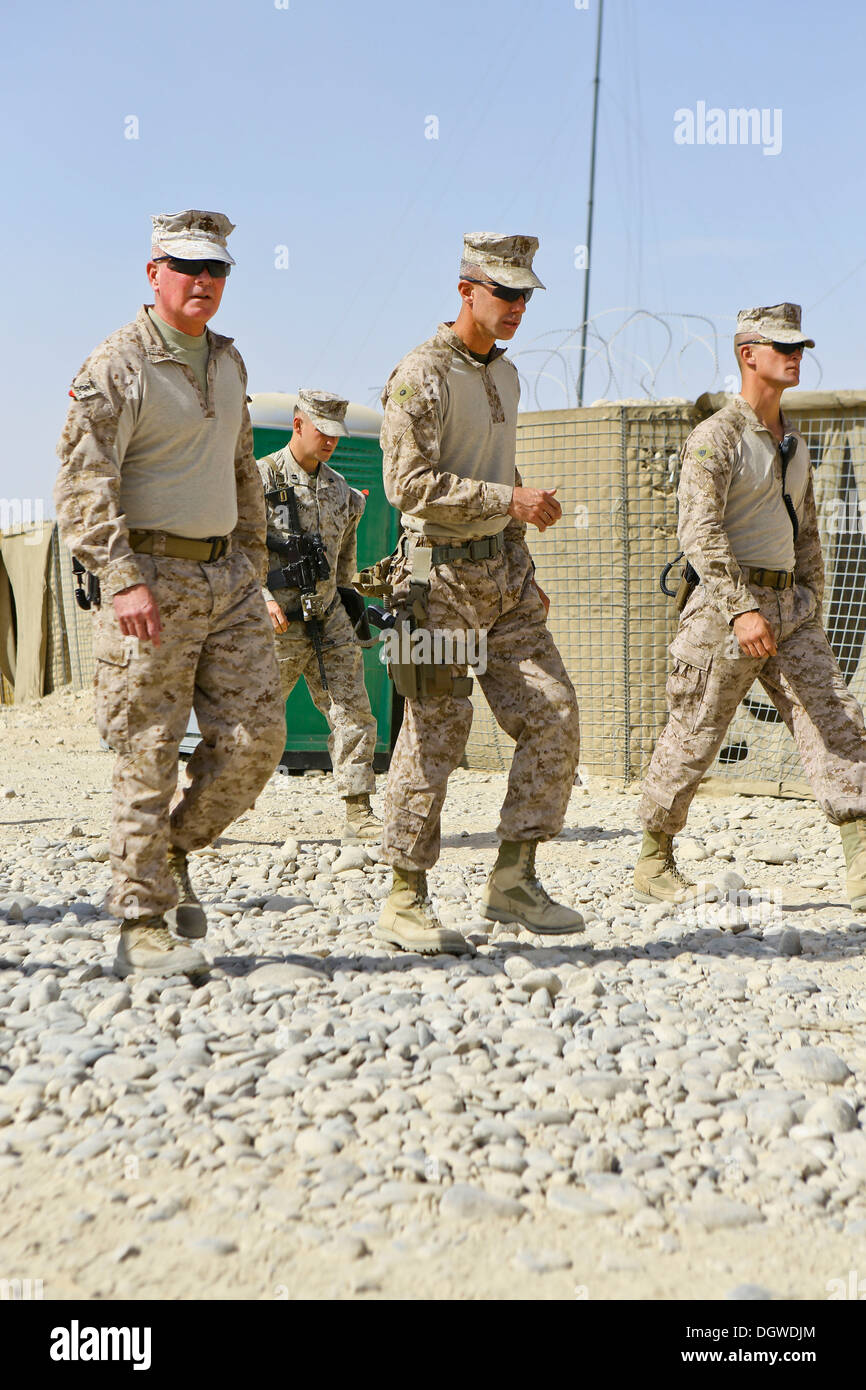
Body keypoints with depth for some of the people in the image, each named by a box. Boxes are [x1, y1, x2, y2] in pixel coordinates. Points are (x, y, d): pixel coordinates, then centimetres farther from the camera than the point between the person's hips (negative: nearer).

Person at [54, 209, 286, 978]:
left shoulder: (228, 361, 16)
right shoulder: (116, 366, -7)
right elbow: (82, 483, -15)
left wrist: (255, 565, 21)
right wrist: (123, 579, -24)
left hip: (228, 575, 7)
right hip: (152, 576, -7)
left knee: (255, 734, 1)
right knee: (149, 755, -4)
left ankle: (173, 853, 23)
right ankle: (143, 926, 4)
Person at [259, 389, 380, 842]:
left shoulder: (340, 490, 13)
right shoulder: (260, 479, -6)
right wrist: (263, 597, -21)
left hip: (329, 618, 6)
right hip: (278, 623, -6)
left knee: (354, 714, -2)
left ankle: (359, 817, 2)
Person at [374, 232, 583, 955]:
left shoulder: (506, 374, 17)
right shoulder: (422, 374, -10)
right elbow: (409, 484, -19)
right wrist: (510, 500, -21)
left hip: (503, 575, 8)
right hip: (442, 576, -8)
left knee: (554, 715, 0)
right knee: (435, 738, -5)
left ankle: (514, 880, 8)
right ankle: (407, 902, 6)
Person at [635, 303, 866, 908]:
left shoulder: (796, 443, 17)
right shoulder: (716, 437, -8)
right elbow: (700, 532, -19)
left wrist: (812, 610, 19)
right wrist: (742, 609, -28)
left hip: (789, 608, 7)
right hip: (728, 608, -7)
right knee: (693, 738, 1)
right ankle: (654, 865, 17)